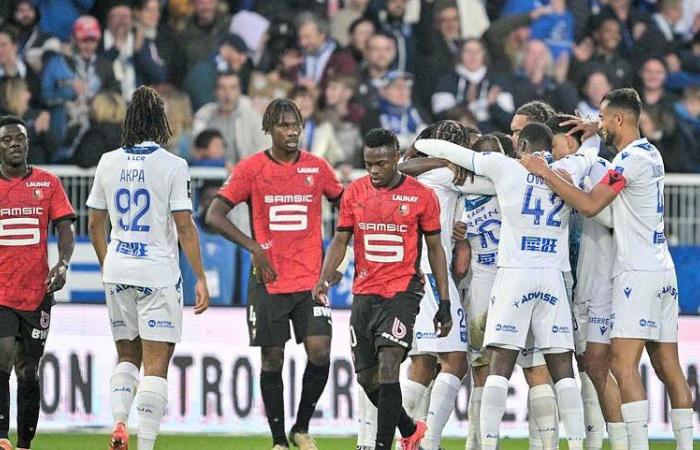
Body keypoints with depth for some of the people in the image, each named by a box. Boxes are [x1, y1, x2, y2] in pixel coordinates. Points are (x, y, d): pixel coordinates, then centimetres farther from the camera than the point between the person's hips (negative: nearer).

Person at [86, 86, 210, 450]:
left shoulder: (108, 163, 4)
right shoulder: (172, 166, -9)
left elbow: (95, 225, 11)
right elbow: (184, 228, -11)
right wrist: (200, 279, -6)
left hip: (117, 272, 4)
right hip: (158, 273, -4)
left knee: (128, 355, 18)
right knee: (156, 363, -1)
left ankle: (118, 421, -3)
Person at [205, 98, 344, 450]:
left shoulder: (317, 168, 6)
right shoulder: (251, 168, -2)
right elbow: (214, 216, -5)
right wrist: (253, 247, -15)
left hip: (310, 279, 1)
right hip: (268, 282, -1)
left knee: (319, 352, -11)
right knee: (272, 360, 2)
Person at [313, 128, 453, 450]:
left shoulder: (421, 196, -3)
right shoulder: (355, 192, 4)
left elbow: (435, 249, 4)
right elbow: (340, 241, 8)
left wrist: (444, 303, 2)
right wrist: (324, 279, -9)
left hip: (402, 292, -4)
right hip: (364, 293, 4)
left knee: (388, 368, -19)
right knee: (367, 379, 8)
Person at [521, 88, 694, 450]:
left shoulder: (630, 159, -13)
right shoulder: (652, 154, 14)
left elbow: (590, 205, -19)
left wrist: (545, 173, -13)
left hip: (637, 271, -9)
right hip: (663, 271, 9)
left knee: (623, 363, -13)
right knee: (667, 365, 8)